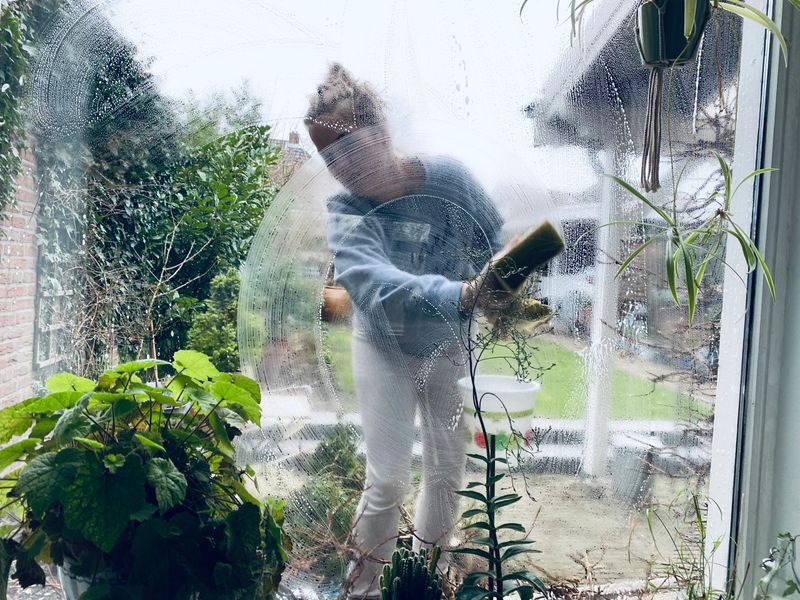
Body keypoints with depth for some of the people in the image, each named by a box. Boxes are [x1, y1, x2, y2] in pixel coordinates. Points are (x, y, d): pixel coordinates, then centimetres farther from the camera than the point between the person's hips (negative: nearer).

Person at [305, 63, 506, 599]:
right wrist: (458, 295, -58)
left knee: (447, 470, 13)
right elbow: (376, 285, -43)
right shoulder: (345, 214, -24)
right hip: (385, 349, -2)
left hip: (450, 346, 2)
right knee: (388, 477, -2)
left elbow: (497, 243, -3)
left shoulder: (448, 177, -19)